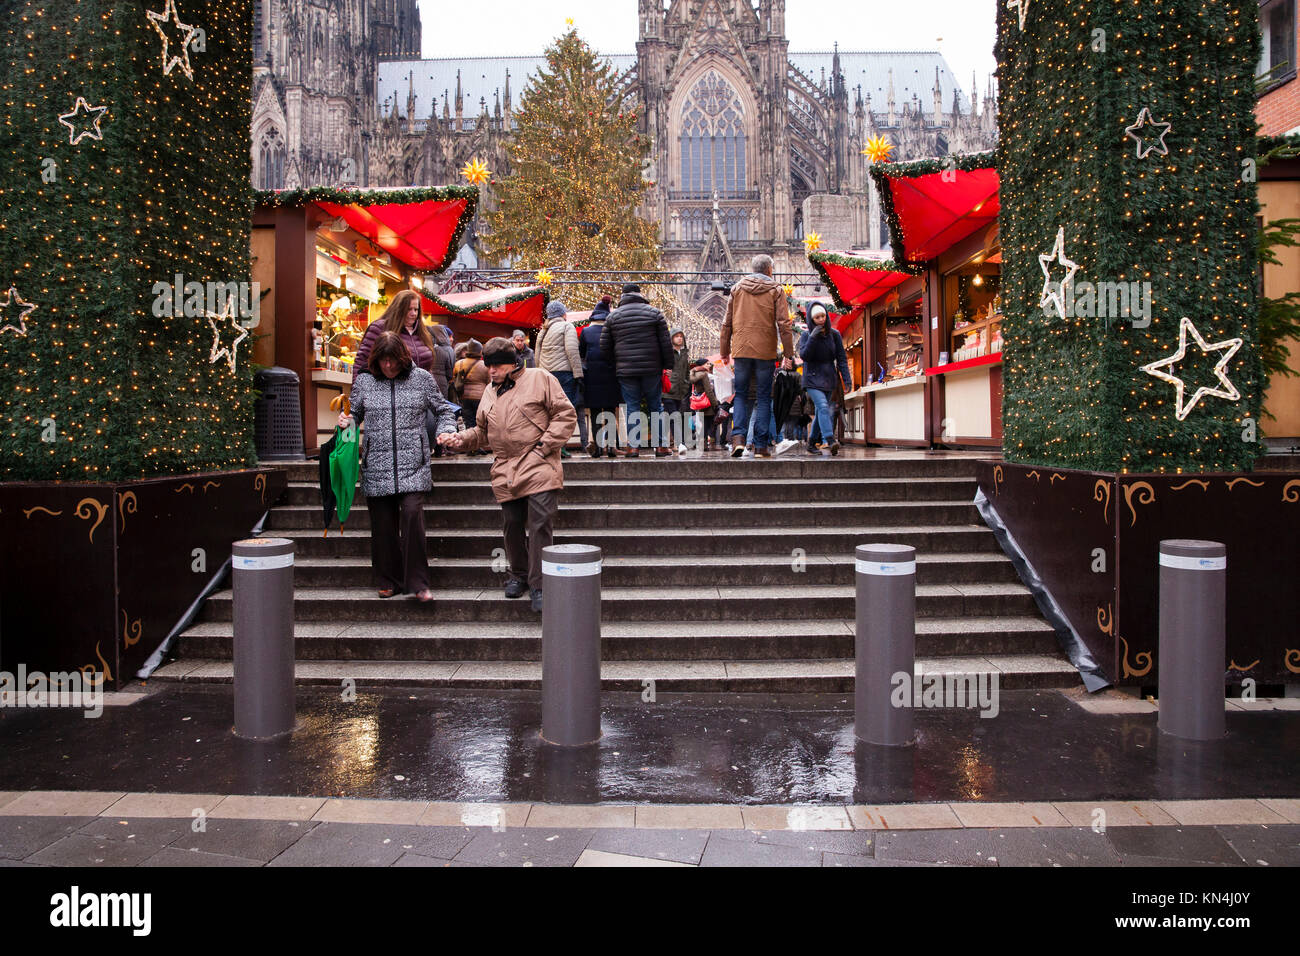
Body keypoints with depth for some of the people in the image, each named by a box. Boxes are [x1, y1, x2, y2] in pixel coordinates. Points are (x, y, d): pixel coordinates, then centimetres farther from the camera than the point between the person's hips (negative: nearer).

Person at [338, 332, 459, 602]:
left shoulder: (421, 378, 6)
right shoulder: (364, 382, 9)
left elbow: (443, 409, 15)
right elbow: (355, 414, 19)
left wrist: (446, 431, -3)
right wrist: (347, 422, -3)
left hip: (413, 464, -2)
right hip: (377, 466, 2)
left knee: (412, 513, -17)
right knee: (383, 524, 3)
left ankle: (417, 582, -9)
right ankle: (389, 581, 19)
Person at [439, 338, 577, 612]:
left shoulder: (540, 379, 1)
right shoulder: (490, 392, 19)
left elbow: (566, 415, -3)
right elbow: (482, 431, 27)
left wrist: (544, 446, -9)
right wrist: (461, 439, 7)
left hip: (539, 468, -5)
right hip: (506, 472, 6)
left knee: (539, 526, -10)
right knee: (512, 525, 10)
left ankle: (539, 585, -3)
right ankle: (519, 574, 30)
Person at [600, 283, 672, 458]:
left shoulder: (613, 316, 6)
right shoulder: (654, 312, 3)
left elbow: (604, 347, 6)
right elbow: (666, 343, 0)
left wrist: (616, 363, 19)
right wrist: (668, 365, 8)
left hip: (625, 371, 0)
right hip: (652, 369, 0)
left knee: (631, 407, 5)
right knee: (655, 406, 8)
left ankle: (633, 446, 0)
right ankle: (660, 446, 9)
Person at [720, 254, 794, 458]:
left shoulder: (737, 288, 9)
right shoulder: (775, 290, 2)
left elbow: (727, 323, 9)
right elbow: (783, 324, -4)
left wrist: (725, 351, 15)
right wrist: (788, 354, -2)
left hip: (741, 350, 2)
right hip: (765, 351, -2)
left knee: (741, 395, 10)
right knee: (764, 397, 5)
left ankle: (738, 437, -10)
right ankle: (761, 445, 2)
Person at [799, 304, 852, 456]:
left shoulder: (834, 335, 5)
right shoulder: (806, 336, -1)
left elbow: (841, 358, 4)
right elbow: (804, 355, -14)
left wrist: (847, 379, -3)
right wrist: (813, 337, -23)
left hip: (829, 379, 4)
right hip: (813, 379, -4)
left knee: (821, 411, 7)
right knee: (823, 407, -23)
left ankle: (811, 442, 23)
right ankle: (831, 441, -36)